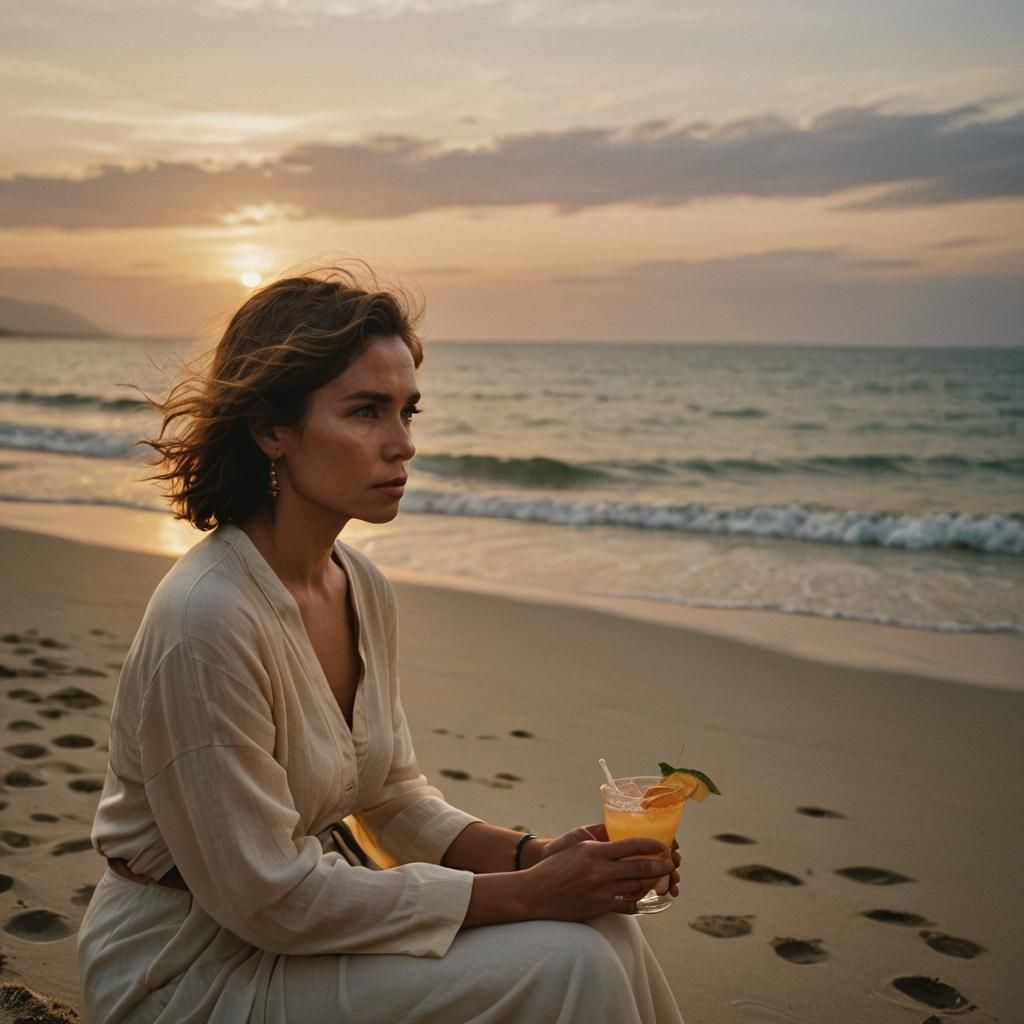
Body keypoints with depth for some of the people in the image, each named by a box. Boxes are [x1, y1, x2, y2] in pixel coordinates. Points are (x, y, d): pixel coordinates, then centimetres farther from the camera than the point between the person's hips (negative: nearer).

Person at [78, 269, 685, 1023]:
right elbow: (271, 895, -23)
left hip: (308, 910, 7)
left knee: (602, 926, -7)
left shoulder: (363, 588, 0)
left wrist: (537, 857, -9)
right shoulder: (207, 618, -26)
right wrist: (525, 894, -22)